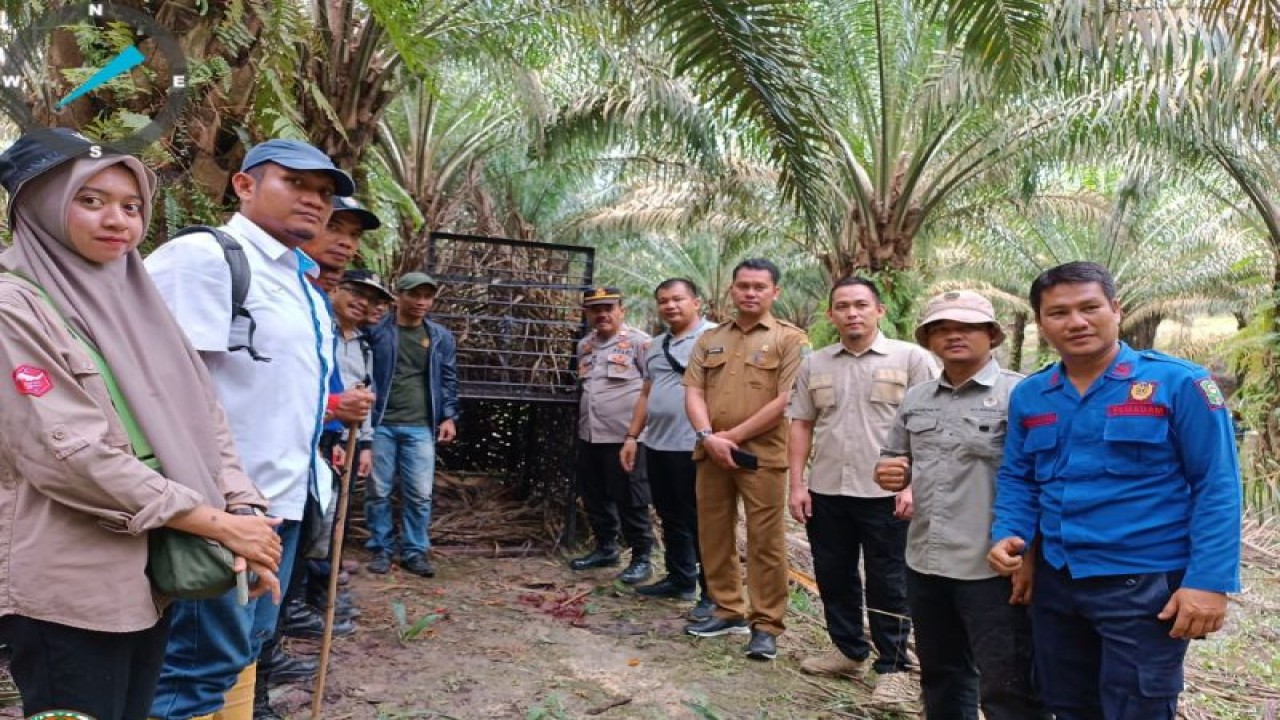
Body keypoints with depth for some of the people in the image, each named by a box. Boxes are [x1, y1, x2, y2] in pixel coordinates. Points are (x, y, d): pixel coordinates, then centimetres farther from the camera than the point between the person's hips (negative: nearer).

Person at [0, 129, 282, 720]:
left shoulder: (134, 299, 10)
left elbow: (202, 417, 8)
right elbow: (71, 453, -19)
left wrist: (241, 508, -8)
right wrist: (219, 525, -17)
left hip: (154, 573, 7)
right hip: (68, 586, -6)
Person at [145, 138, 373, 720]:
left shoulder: (300, 283, 16)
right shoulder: (202, 257, -14)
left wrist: (334, 408, 15)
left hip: (283, 495, 10)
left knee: (244, 647, 22)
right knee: (203, 663, 0)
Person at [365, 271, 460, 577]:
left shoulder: (441, 337, 10)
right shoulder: (375, 330, 1)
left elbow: (449, 379, 13)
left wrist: (449, 416, 4)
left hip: (420, 427, 2)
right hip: (380, 424, -1)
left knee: (420, 493, 1)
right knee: (378, 490, 5)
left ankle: (415, 551, 13)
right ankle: (380, 548, 19)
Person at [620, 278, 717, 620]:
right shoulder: (656, 345, 17)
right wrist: (632, 436, 17)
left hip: (694, 447, -8)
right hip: (657, 444, 8)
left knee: (700, 522, 0)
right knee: (671, 518, 17)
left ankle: (713, 592, 10)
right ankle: (680, 579, 30)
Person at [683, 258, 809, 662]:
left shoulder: (789, 339, -2)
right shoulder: (710, 340, 14)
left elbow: (787, 400, -11)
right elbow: (693, 393, 7)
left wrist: (733, 436, -12)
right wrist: (708, 436, -11)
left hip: (762, 455, -5)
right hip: (711, 454, 5)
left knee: (765, 542, -1)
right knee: (713, 536, 12)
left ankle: (766, 625, 10)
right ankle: (728, 611, 26)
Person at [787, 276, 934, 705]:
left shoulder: (911, 358, -3)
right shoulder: (814, 365, 8)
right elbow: (801, 425, 10)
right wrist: (797, 484, 4)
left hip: (885, 493, -4)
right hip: (825, 491, 4)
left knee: (887, 584, 5)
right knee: (833, 576, 14)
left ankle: (894, 667, 19)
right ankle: (848, 650, 32)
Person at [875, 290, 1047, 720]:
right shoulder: (915, 399, 11)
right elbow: (893, 459, 20)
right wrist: (887, 473, -3)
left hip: (993, 568, -6)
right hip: (924, 564, 6)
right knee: (941, 678, 20)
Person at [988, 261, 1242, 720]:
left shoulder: (1178, 383, -10)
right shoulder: (1027, 396, 4)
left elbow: (1217, 487, -11)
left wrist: (1210, 581, -18)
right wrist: (1009, 535, -6)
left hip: (1145, 585, -5)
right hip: (1054, 582, 5)